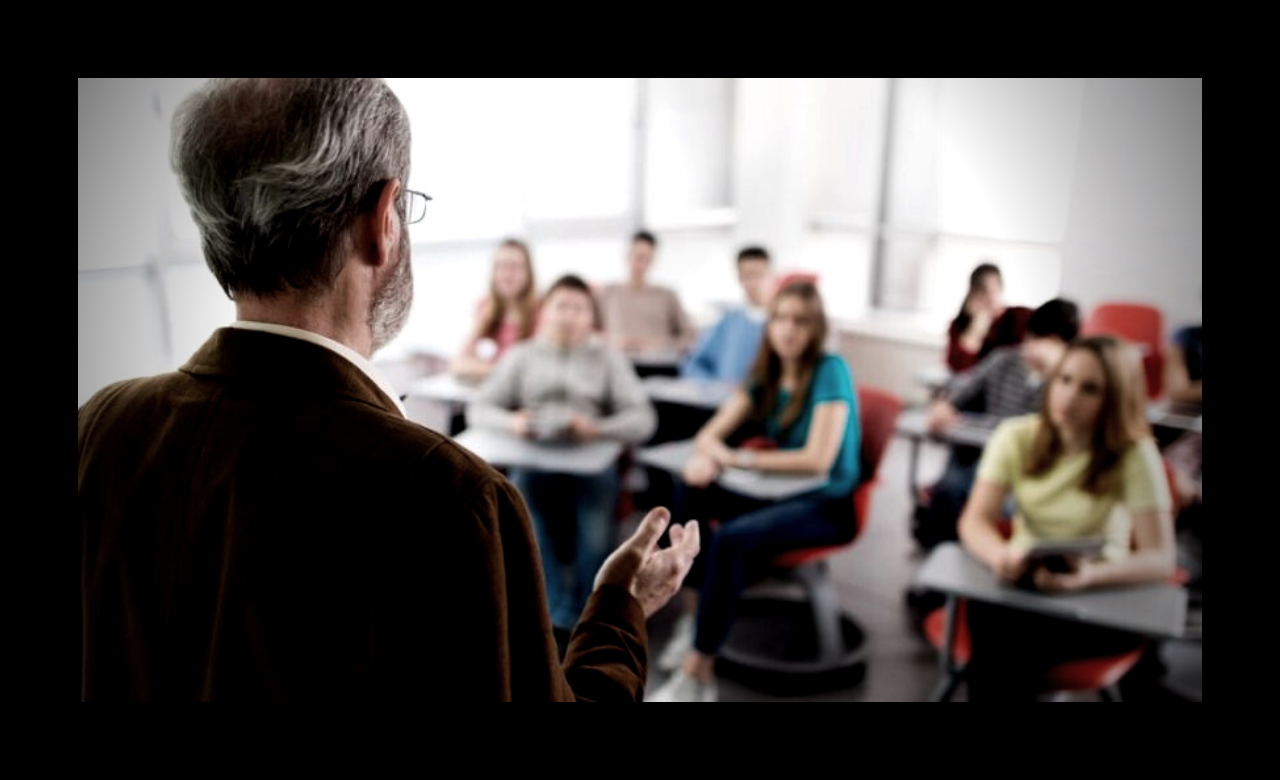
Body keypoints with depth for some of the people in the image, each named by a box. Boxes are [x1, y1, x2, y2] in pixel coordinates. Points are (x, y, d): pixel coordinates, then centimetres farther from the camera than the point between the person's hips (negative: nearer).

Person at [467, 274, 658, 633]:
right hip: (533, 460, 1)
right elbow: (479, 409, 10)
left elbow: (642, 419, 4)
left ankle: (575, 620, -10)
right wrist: (511, 422, -13)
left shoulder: (608, 359, 15)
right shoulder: (520, 356, 16)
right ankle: (563, 620, -21)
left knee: (595, 540, -27)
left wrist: (598, 429, -16)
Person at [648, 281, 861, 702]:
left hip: (828, 502, -7)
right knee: (686, 491, -14)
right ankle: (693, 613, -9)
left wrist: (738, 458, -21)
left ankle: (698, 673, -24)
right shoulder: (766, 372, 6)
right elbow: (712, 432, 1)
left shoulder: (830, 370, -14)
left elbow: (818, 459, -22)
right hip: (780, 492, 7)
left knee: (732, 539, -32)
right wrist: (708, 456, -24)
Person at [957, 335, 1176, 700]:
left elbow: (1161, 559, -15)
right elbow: (975, 521, -8)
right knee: (988, 618, -32)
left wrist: (1091, 575, -35)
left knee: (1018, 641, -32)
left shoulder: (1135, 454, -10)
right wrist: (1001, 555, -32)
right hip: (1024, 582, 2)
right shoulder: (1016, 436, -2)